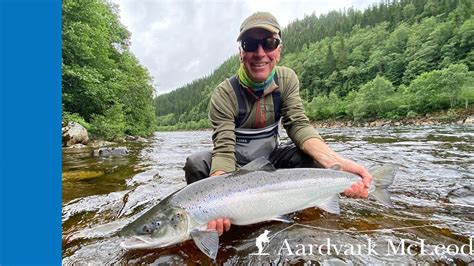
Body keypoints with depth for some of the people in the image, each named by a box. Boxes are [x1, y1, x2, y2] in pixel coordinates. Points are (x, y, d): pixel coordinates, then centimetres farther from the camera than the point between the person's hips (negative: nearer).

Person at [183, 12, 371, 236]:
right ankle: (217, 219, -3)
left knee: (311, 157, -25)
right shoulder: (224, 95, -22)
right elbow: (224, 150, -31)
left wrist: (335, 162, -38)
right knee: (196, 163, -32)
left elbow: (298, 124, -19)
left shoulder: (287, 79, -9)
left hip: (270, 160, 3)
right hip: (236, 165, -2)